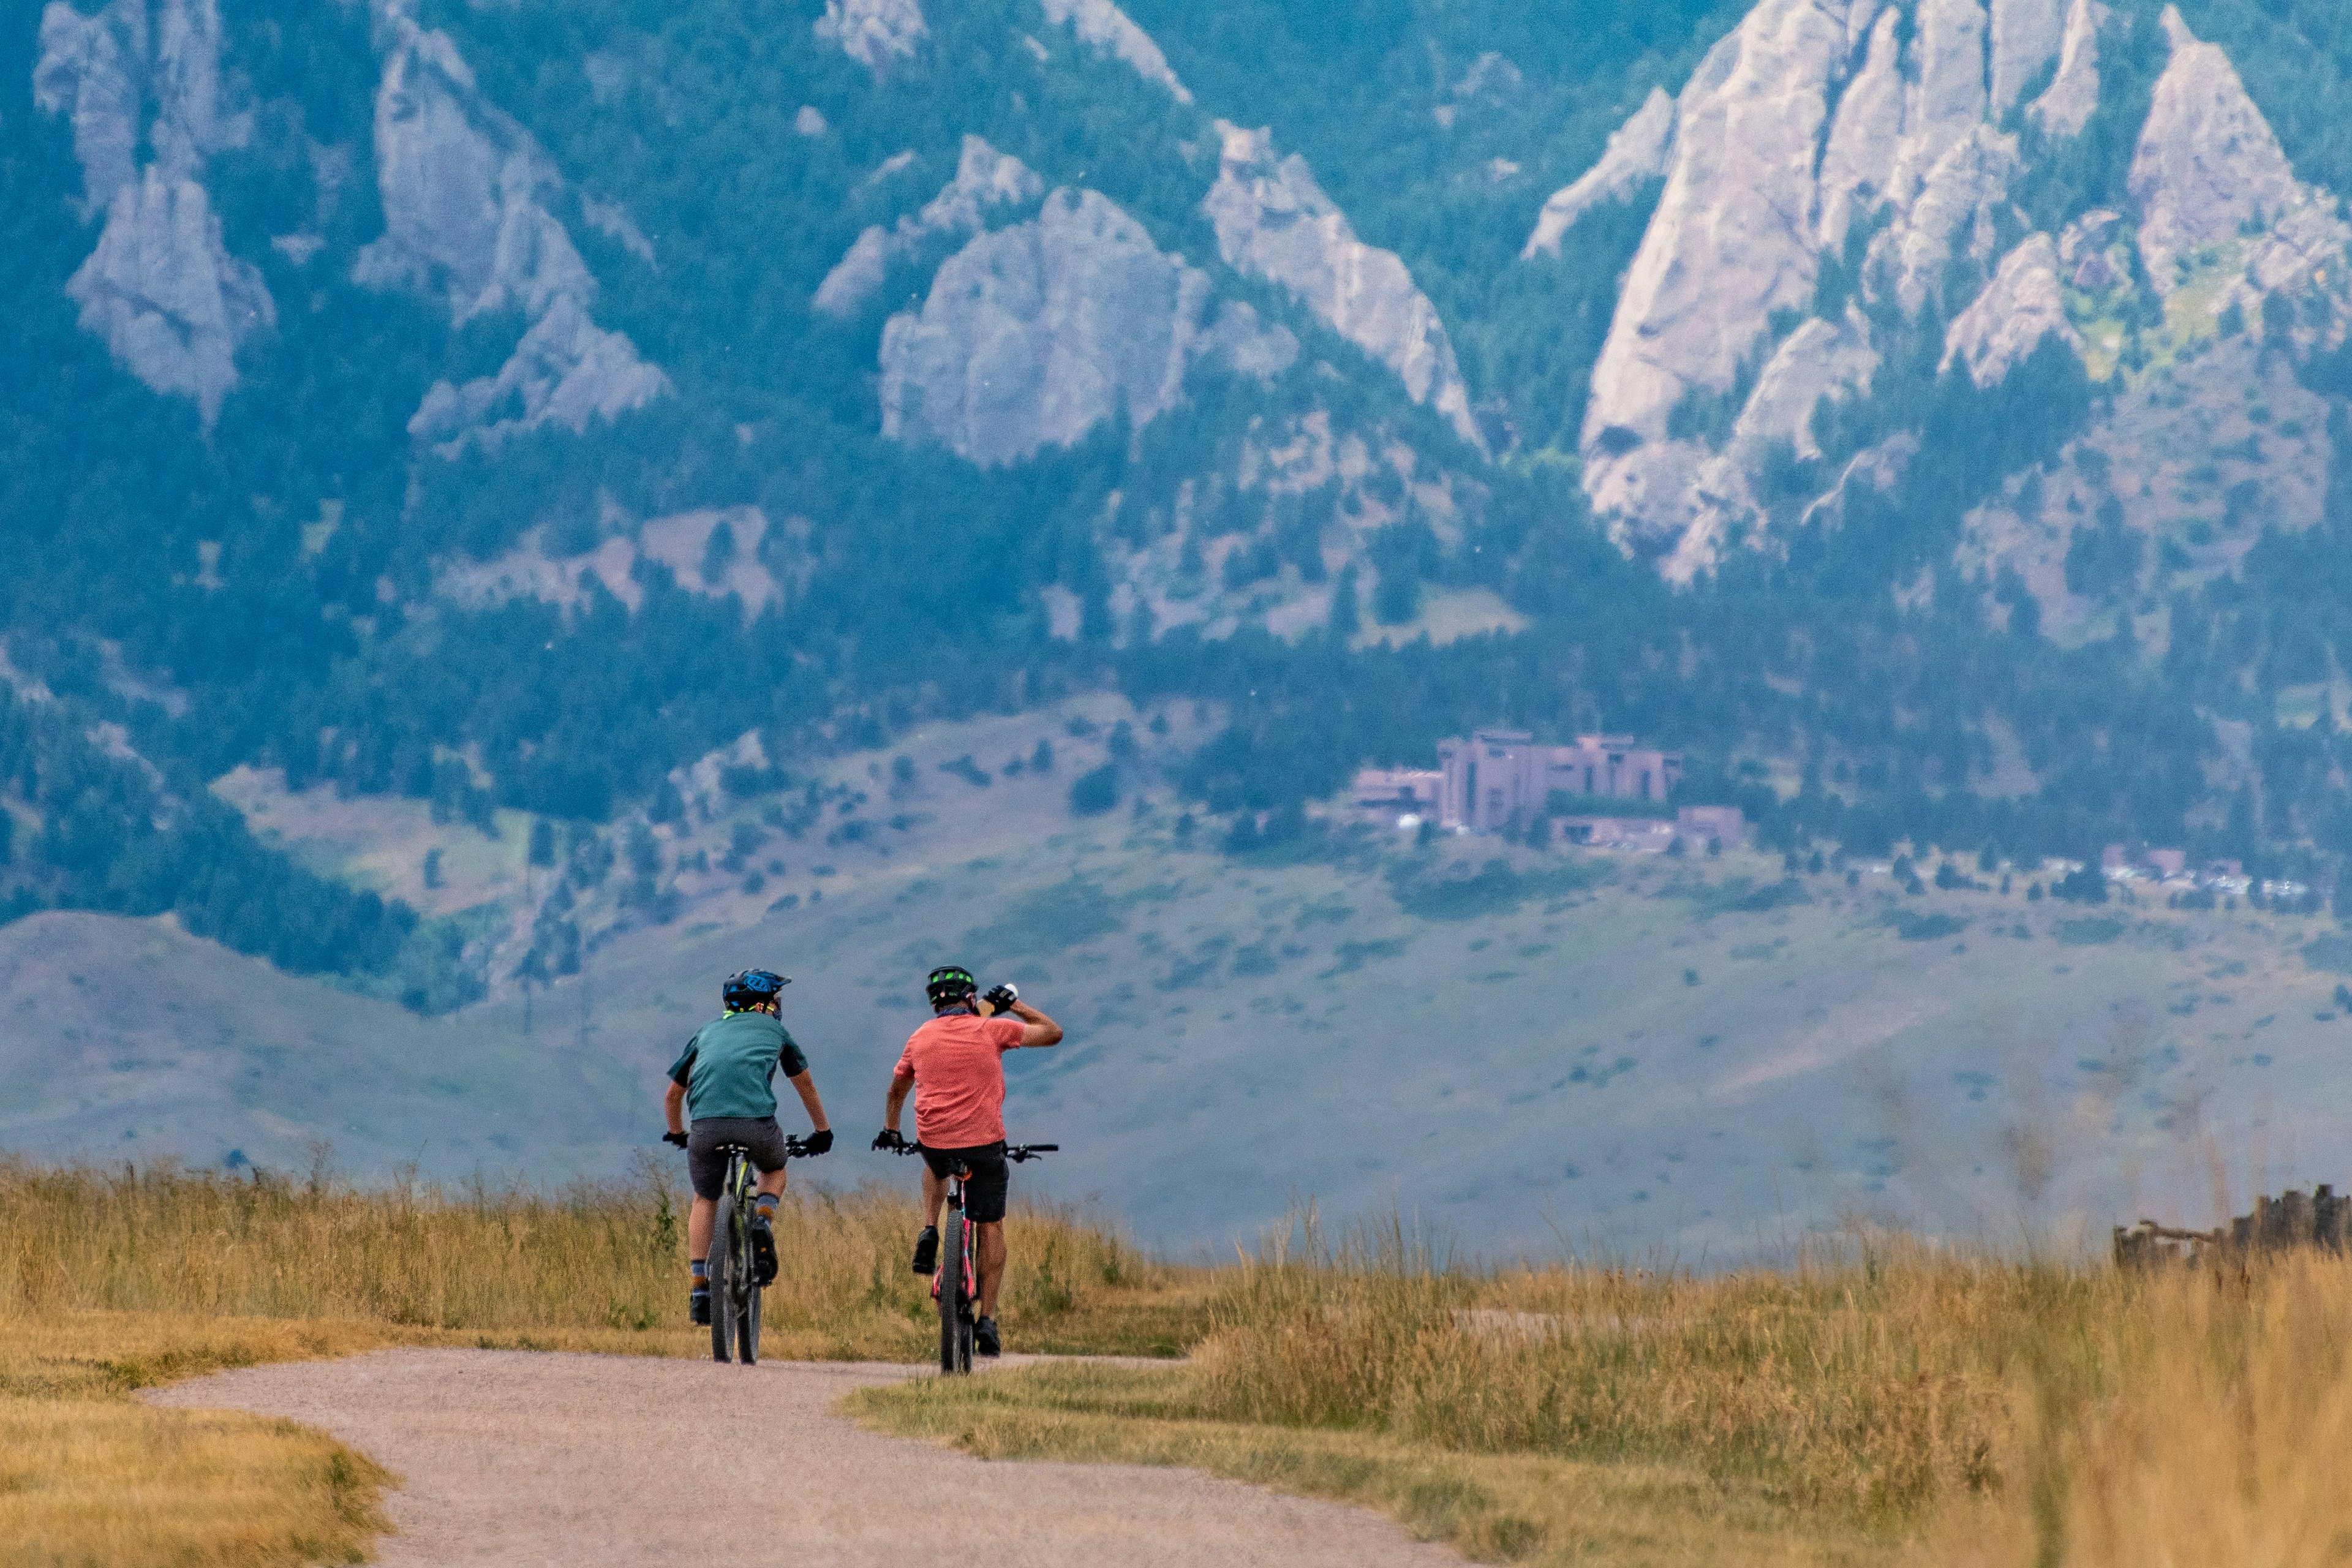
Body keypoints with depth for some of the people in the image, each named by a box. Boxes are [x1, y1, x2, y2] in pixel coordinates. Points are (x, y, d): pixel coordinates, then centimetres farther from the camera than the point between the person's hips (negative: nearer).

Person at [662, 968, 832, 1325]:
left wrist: (677, 1134, 54)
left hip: (706, 1125, 1)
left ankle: (700, 1288, 12)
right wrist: (822, 1132, 50)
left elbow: (672, 1096, 36)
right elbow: (806, 1087, 36)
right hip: (756, 1122, -1)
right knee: (774, 1170, 31)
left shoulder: (707, 1032, 29)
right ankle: (763, 1221, 1)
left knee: (705, 1201, 24)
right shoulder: (774, 1029, 25)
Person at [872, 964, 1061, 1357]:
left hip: (933, 1142, 3)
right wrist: (1014, 1005, 19)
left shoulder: (921, 1039, 9)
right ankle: (987, 1319, 3)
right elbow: (1053, 1033, 7)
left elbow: (896, 1090, 26)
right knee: (990, 1225, 10)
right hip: (984, 1143, -3)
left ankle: (929, 1233, 17)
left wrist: (889, 1130, 43)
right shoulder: (990, 1030, -2)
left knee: (936, 1165, 40)